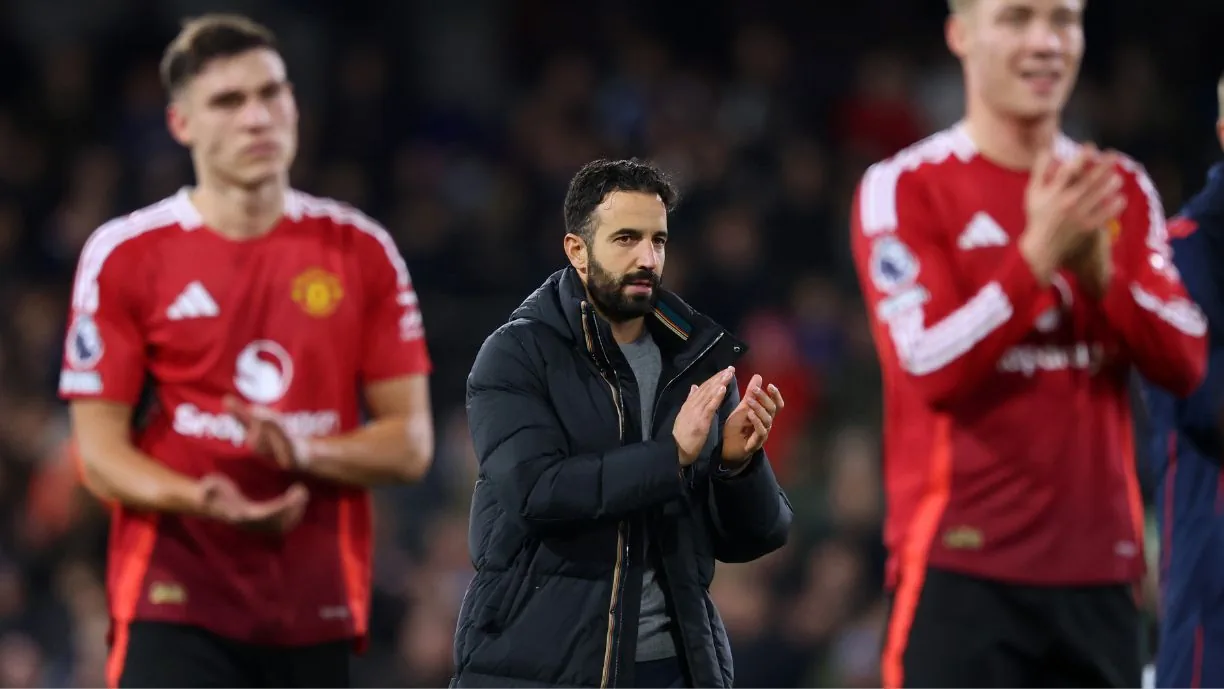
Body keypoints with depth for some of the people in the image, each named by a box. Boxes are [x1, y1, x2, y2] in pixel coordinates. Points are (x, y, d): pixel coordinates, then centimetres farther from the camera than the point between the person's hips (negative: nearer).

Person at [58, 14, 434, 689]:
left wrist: (307, 453, -14)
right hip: (174, 602, -3)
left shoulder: (362, 251, 7)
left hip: (319, 606, 3)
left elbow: (410, 443, 7)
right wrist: (200, 500, -21)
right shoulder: (124, 255, 1)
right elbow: (101, 450, 0)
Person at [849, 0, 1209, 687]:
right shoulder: (903, 188, -2)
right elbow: (931, 369, -13)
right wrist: (1038, 255, -22)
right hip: (963, 568, -5)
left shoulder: (1123, 189, 14)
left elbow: (1184, 363, 4)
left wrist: (1098, 267, -13)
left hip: (1100, 567, 5)